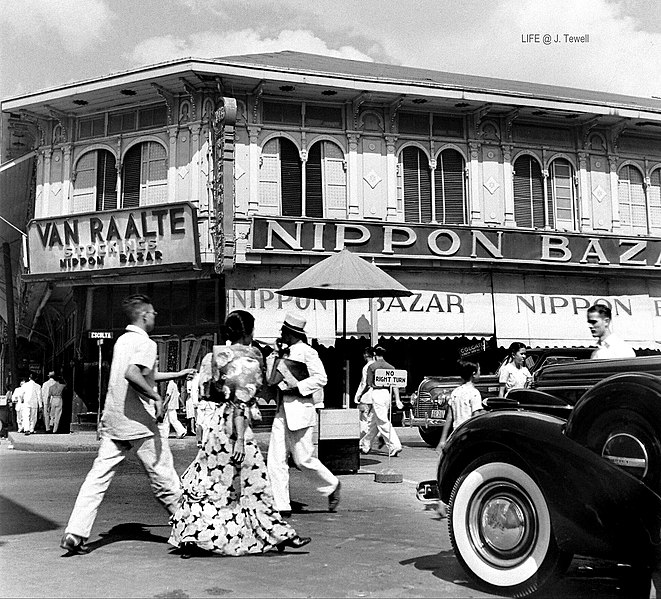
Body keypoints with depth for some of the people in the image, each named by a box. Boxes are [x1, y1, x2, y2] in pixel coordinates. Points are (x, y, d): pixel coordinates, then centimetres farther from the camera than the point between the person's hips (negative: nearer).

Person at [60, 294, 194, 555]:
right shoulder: (146, 343, -11)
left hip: (112, 421, 7)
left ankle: (75, 533, -2)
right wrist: (156, 398, -19)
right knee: (163, 476, 5)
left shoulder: (122, 340, 15)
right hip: (138, 421, -7)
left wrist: (177, 374, 34)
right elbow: (132, 374, -29)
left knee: (99, 475, 4)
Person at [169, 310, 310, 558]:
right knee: (253, 481, 2)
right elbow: (240, 402, -19)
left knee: (208, 481, 12)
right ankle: (279, 534, 14)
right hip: (234, 425, -7)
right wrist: (240, 441, -21)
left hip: (217, 419, 7)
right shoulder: (247, 360, -13)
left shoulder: (217, 355, 8)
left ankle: (190, 538, 14)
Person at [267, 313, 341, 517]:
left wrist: (296, 387, -20)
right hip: (282, 412, 8)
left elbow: (321, 378, -16)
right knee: (276, 460, 1)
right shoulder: (285, 353, 17)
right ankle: (281, 506, 7)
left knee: (303, 460, -2)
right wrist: (272, 360, 8)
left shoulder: (307, 352, -8)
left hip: (300, 411, -8)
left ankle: (332, 486, 22)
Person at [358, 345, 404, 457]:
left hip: (377, 393, -6)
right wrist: (397, 399, 3)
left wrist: (361, 395, 8)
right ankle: (365, 445, 27)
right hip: (387, 394, 6)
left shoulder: (372, 366, -4)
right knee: (374, 422, 16)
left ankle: (395, 446, -15)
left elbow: (368, 384, -5)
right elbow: (395, 384, 4)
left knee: (383, 423, -6)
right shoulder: (390, 367, 10)